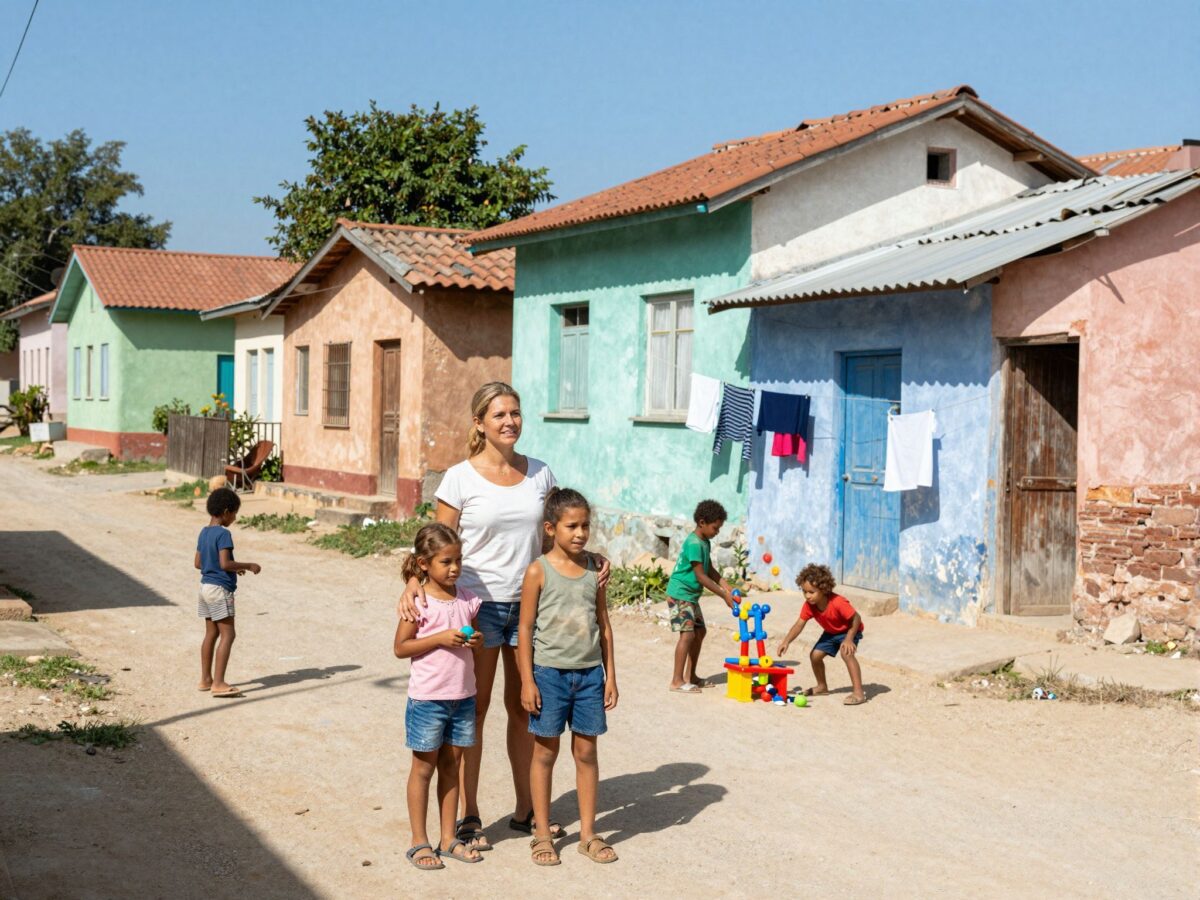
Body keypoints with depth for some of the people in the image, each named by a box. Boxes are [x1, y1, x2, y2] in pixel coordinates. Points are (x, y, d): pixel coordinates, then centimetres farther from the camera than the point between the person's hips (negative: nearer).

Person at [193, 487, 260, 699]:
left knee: (211, 633, 16)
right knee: (227, 634, -8)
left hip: (205, 586, 9)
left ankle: (206, 679, 21)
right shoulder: (223, 534, -16)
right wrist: (248, 566, -10)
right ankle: (218, 683, -12)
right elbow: (224, 563, -23)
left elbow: (198, 563, 16)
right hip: (220, 589, -9)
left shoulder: (203, 533, 11)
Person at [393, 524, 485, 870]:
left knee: (450, 766, 13)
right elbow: (400, 647, -11)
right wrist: (440, 638, -21)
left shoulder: (467, 600, 4)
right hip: (428, 698, -5)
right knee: (423, 767, 6)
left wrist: (476, 641, -7)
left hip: (463, 697, 5)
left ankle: (449, 839, 21)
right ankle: (419, 842, 15)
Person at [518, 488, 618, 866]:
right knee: (545, 752, 6)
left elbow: (603, 624, 9)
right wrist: (527, 681, -9)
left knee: (586, 752, 9)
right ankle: (542, 834, 17)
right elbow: (526, 627, -6)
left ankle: (588, 833, 19)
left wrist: (610, 674, 7)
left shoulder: (595, 568, 4)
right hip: (549, 672, -3)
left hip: (590, 673, 3)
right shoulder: (539, 571, -7)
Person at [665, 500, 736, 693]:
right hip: (680, 594, -10)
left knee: (700, 631, 14)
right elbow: (701, 576, -22)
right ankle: (677, 681, -13)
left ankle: (690, 676, 23)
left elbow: (710, 570, 14)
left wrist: (727, 587, 0)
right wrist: (724, 596, -20)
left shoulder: (705, 543, 10)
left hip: (691, 595, 10)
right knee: (688, 633, -15)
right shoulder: (694, 544, -21)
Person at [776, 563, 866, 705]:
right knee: (815, 655, 2)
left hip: (850, 630, -7)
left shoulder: (838, 603, -39)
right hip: (831, 632, 7)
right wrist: (786, 642, -34)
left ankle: (859, 693, -29)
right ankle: (822, 686, 28)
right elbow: (799, 625, -21)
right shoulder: (809, 605, -21)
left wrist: (849, 639, -37)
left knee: (847, 653, -31)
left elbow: (856, 618, -30)